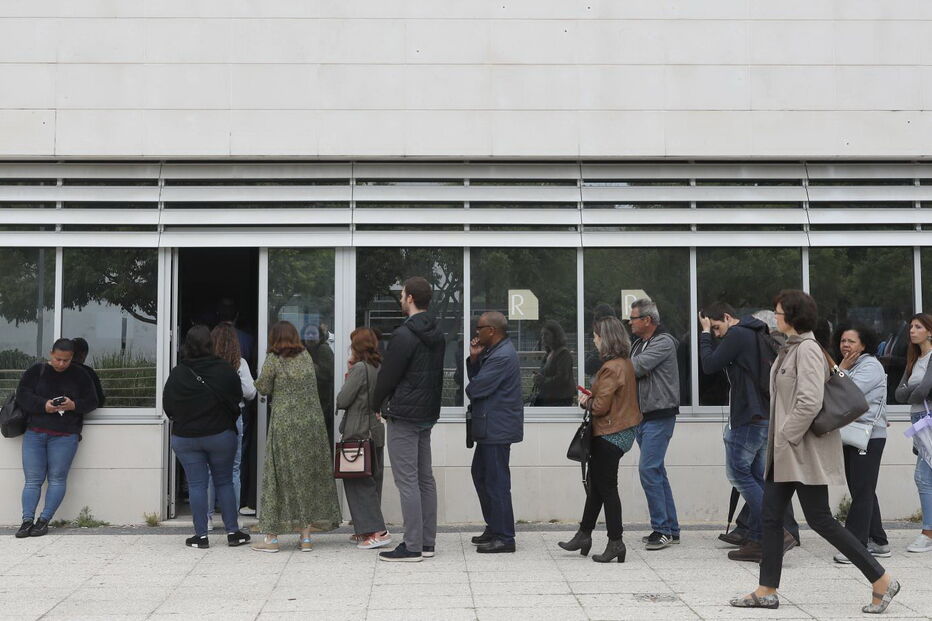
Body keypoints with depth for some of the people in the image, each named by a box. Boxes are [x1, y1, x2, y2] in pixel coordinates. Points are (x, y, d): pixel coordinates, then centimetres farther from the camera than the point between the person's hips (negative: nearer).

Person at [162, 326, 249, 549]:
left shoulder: (177, 374, -9)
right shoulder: (224, 370, -10)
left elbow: (167, 406, 0)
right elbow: (237, 397, 1)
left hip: (184, 437, 0)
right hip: (221, 434, 0)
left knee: (196, 484, 4)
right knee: (224, 482, 10)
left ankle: (201, 535, 6)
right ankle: (233, 532, 12)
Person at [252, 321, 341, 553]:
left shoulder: (273, 360, -6)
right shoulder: (306, 356, 8)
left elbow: (263, 388, -3)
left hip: (285, 426, -4)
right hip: (313, 425, 4)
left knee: (280, 476, 3)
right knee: (309, 476, 8)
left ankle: (271, 537, 6)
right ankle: (306, 537, 9)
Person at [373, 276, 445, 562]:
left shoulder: (405, 335, -16)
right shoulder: (437, 335, 12)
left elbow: (388, 375, -12)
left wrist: (378, 405, 5)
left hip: (403, 416, -9)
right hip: (428, 414, 9)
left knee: (407, 481, -6)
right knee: (425, 478, 12)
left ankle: (412, 547, -5)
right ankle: (427, 542, 17)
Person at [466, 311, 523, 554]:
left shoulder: (502, 356, -20)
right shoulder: (496, 351, 14)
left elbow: (476, 387, -21)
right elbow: (476, 378, 15)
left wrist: (469, 390, 2)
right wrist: (474, 358, -1)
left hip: (497, 428, -11)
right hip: (491, 427, 11)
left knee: (496, 481, -6)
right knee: (480, 475, 18)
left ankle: (504, 537, 0)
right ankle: (494, 528, 26)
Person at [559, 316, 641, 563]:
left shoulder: (611, 368, -20)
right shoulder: (625, 363, 10)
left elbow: (601, 406, -20)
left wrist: (586, 401, -1)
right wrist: (591, 398, 7)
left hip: (610, 435, -10)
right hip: (623, 430, 10)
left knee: (605, 487, -2)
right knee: (597, 484, 16)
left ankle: (615, 542, 2)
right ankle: (584, 535, 25)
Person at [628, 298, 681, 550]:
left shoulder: (663, 342, -10)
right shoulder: (638, 344, 17)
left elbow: (635, 367, -19)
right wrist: (635, 371, -8)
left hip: (660, 416, -9)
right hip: (642, 416, 9)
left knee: (648, 469, -14)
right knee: (657, 472, 10)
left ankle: (662, 528, -7)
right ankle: (671, 529, 16)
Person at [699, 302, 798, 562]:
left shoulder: (737, 335, -10)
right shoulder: (760, 334, 19)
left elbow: (710, 365, -10)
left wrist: (705, 333, -1)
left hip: (748, 418, -10)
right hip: (767, 417, 10)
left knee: (738, 472, -5)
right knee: (755, 476, 10)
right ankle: (755, 541, 9)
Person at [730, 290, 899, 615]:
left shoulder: (807, 350, -16)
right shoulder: (790, 349, 13)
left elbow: (809, 403, -25)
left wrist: (787, 436, -18)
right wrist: (778, 440, 16)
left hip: (804, 450, -10)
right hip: (784, 451, 10)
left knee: (820, 519, -5)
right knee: (771, 516, 9)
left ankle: (881, 581, 5)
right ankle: (767, 591, 16)